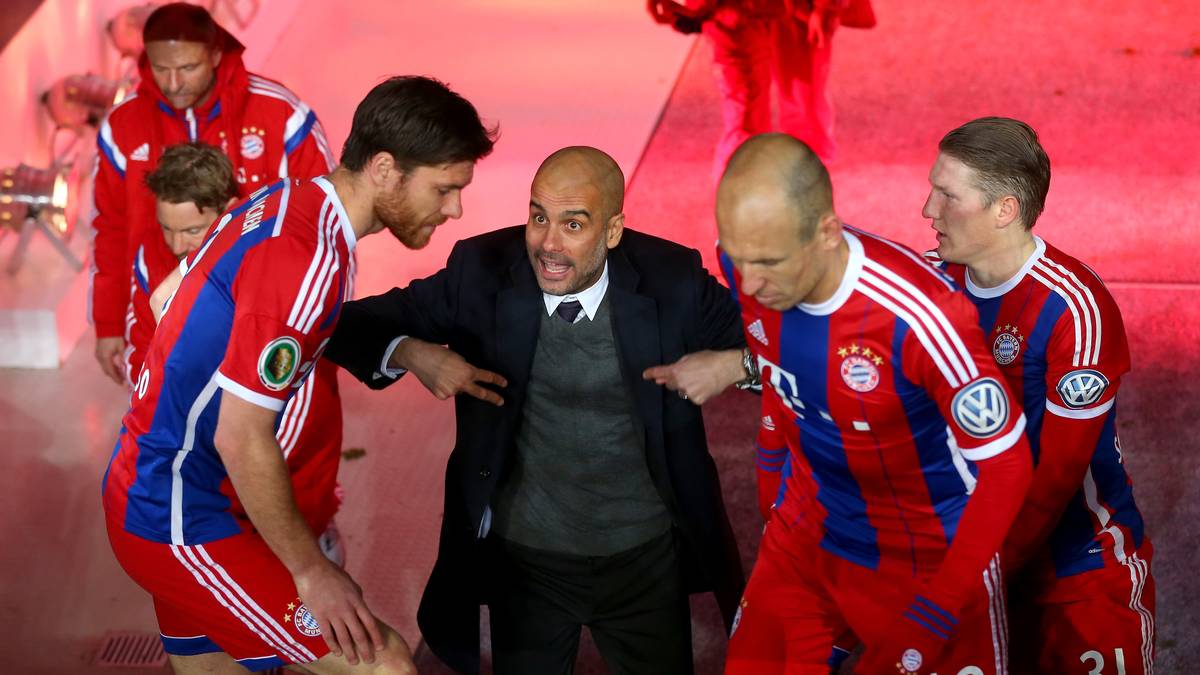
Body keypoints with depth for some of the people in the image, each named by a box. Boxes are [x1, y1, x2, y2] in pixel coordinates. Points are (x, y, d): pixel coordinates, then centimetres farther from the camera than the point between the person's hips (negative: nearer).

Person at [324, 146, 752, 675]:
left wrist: (734, 364, -24)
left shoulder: (672, 279, -13)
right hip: (522, 558, 0)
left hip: (646, 557, 0)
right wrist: (411, 353, -26)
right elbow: (354, 326, -6)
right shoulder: (482, 271, -13)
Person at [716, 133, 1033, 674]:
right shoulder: (746, 264, -17)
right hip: (806, 535, 5)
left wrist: (940, 607, -18)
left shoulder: (921, 319, -34)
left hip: (925, 559, -5)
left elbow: (1005, 465, -23)